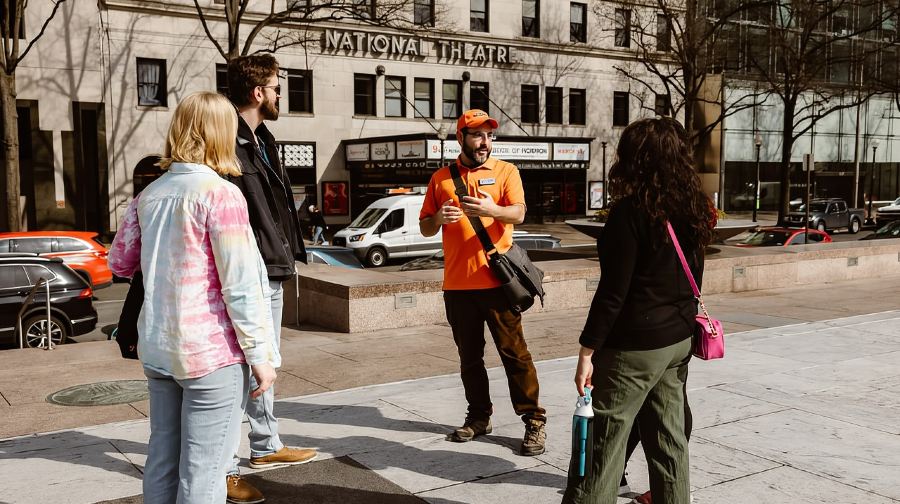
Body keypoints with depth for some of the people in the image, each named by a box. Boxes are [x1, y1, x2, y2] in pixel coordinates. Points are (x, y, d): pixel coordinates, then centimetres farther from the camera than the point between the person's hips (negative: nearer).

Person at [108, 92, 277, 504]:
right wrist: (260, 356, -8)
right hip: (211, 353, -6)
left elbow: (119, 263, 15)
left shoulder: (149, 194, 6)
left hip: (156, 348, 7)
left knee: (162, 463, 17)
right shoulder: (221, 194, -12)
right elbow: (239, 287, -15)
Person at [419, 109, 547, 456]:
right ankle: (479, 417, 24)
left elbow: (518, 213, -11)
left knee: (514, 352, -2)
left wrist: (491, 209, -32)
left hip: (496, 280, -3)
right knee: (469, 356, 12)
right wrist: (438, 218, -10)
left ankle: (534, 421, 5)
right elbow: (425, 228, 13)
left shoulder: (505, 171, 5)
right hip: (457, 283, 3)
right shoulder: (441, 178, 11)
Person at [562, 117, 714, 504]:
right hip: (678, 340, 8)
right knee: (668, 438, 17)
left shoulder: (630, 211, -17)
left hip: (634, 345, -8)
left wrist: (587, 351, -14)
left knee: (603, 442, 1)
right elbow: (692, 279, 13)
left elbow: (613, 290, -19)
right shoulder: (691, 209, 5)